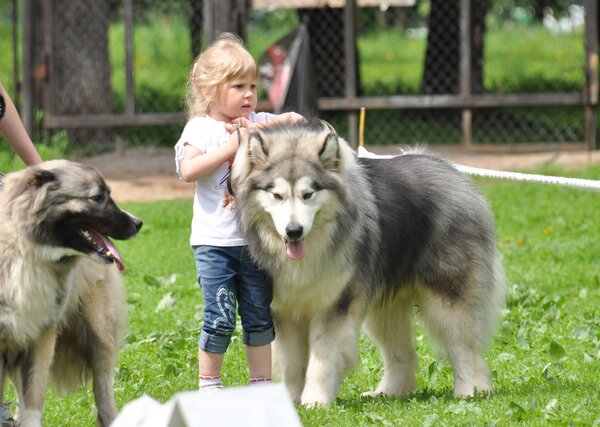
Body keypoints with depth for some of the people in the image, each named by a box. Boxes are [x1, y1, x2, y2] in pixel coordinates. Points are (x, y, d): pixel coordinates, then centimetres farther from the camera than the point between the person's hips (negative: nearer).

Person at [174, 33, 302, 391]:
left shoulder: (260, 123, 8)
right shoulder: (200, 128, -4)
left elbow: (299, 122, 3)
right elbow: (189, 169, -18)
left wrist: (274, 124, -13)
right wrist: (233, 145, -19)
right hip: (215, 242, -4)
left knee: (260, 317, 9)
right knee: (220, 319, -6)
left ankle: (261, 384, 17)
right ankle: (208, 385, 7)